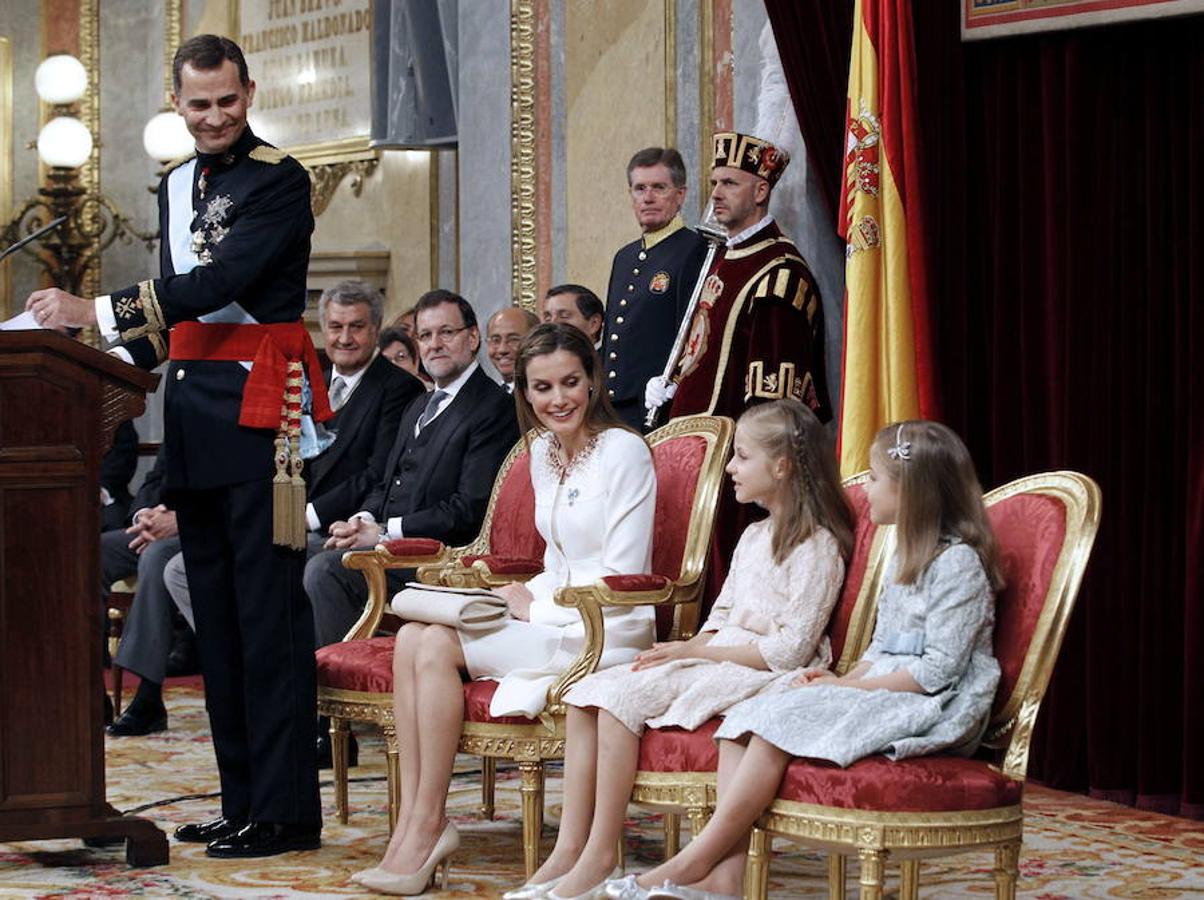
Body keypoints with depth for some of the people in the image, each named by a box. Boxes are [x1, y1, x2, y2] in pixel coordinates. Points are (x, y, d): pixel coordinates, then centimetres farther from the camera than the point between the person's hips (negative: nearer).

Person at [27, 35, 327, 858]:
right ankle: (242, 799, 15)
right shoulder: (176, 186, 18)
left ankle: (284, 809, -7)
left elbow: (223, 281, -18)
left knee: (267, 604, -8)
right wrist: (123, 364, 8)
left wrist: (96, 312, -21)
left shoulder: (279, 179, -6)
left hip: (259, 406, -8)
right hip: (194, 409, 8)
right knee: (214, 604, 9)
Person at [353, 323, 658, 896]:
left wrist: (535, 606, -9)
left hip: (608, 633, -8)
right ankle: (411, 825, -23)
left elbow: (622, 582, -14)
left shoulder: (623, 451, -11)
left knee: (438, 645, -23)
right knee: (413, 637, -16)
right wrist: (519, 597, 3)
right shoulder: (542, 452, 14)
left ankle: (427, 827, -17)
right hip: (554, 617, 8)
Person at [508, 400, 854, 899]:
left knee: (622, 700, -26)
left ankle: (599, 855, -22)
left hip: (760, 674, -9)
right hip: (712, 660, 9)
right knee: (589, 693, -10)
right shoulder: (755, 536, 20)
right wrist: (692, 646, -4)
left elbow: (787, 650, -16)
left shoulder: (816, 546, -10)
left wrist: (695, 651, -15)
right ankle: (569, 848, -17)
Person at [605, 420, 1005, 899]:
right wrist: (841, 679, 1)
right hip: (879, 694, 10)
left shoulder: (958, 562, -11)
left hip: (932, 710, -10)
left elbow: (938, 670, -17)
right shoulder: (907, 557, 20)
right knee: (744, 716, -11)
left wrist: (850, 686, -16)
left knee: (777, 723, -26)